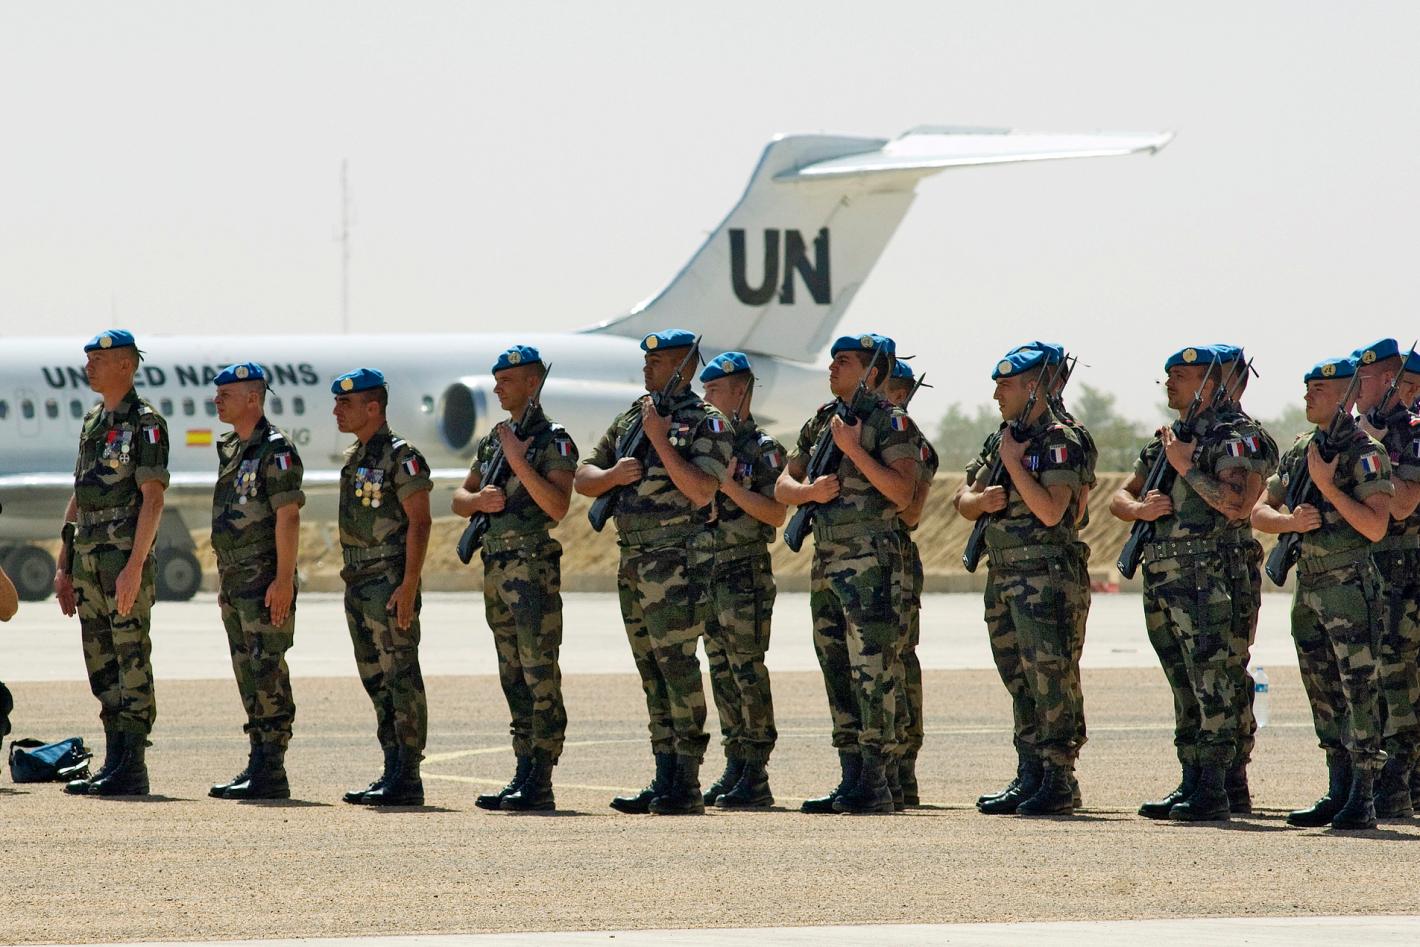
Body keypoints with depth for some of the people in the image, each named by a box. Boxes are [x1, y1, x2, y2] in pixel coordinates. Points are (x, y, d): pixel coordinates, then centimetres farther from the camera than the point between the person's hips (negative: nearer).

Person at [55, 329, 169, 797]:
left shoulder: (145, 423, -8)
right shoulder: (92, 423, 17)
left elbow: (152, 498, -15)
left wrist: (134, 566, -22)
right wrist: (64, 566, 17)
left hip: (125, 560, -8)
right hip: (88, 560, 8)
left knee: (132, 662, -6)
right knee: (102, 667, 8)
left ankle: (131, 768, -5)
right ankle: (113, 764, 12)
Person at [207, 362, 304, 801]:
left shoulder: (275, 448, -11)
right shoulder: (230, 448, 17)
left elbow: (287, 516, -17)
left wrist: (283, 579, -22)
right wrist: (224, 577, 19)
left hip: (265, 579, -10)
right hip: (233, 578, 10)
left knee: (267, 670, -10)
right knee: (247, 671, 10)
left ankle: (270, 771, -10)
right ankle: (259, 763, 13)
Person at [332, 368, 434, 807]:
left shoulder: (400, 456, -11)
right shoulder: (353, 458, 16)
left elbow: (419, 522, -15)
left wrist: (408, 586, -21)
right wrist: (351, 580, 17)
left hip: (389, 584, -9)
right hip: (359, 584, 9)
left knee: (401, 679, -7)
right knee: (376, 683, 10)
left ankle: (407, 778, -7)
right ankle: (393, 771, 14)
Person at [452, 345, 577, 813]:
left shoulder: (554, 440, -7)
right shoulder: (492, 440, 17)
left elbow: (557, 506, -18)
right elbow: (459, 499, 20)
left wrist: (519, 461, -22)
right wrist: (480, 500, -2)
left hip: (534, 568, -8)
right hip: (496, 568, 8)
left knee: (540, 676, -9)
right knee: (514, 678, 9)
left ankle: (540, 784, -12)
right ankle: (523, 775, 12)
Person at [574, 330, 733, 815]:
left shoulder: (706, 423, -6)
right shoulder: (630, 417, 16)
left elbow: (702, 492, -18)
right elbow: (583, 479, 17)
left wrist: (660, 441, -18)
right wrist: (613, 474, -4)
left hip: (676, 559, -8)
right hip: (633, 560, 8)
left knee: (676, 665, -12)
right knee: (653, 673, 9)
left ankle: (687, 786, -12)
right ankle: (665, 781, 12)